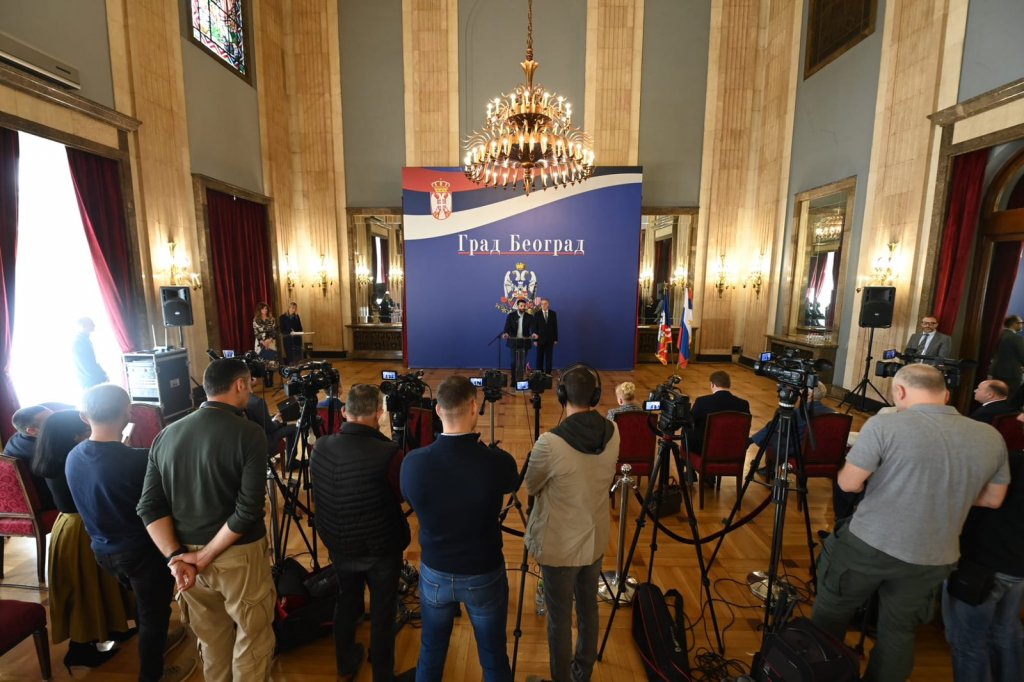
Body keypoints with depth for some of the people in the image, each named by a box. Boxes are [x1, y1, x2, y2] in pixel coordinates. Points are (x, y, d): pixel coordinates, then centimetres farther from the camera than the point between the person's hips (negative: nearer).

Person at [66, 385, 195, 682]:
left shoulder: (73, 458, -9)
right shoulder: (137, 460, -31)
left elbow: (93, 501, 7)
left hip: (102, 548, 7)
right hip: (142, 550, -6)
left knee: (143, 602, 30)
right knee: (153, 611, 17)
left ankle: (154, 642, 53)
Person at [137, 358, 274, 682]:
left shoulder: (166, 435, -1)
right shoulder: (249, 434, -19)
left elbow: (150, 506, -2)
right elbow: (248, 510, -23)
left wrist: (177, 557, -5)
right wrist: (205, 556, -10)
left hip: (186, 556, 6)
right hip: (239, 556, -6)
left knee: (211, 638, 26)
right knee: (253, 636, 15)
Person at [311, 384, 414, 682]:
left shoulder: (320, 447, -13)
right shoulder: (388, 453, -31)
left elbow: (319, 495, 4)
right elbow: (408, 496, -14)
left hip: (338, 545, 5)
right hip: (381, 548, -5)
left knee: (346, 601, 27)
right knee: (383, 613, 16)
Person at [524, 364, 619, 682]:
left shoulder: (550, 442, -29)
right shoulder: (613, 432, -12)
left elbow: (530, 487, -9)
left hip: (560, 546, -5)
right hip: (595, 540, 6)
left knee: (559, 619, 16)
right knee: (588, 609, 25)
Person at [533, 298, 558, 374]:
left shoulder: (553, 313, 4)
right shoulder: (537, 314, 0)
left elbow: (555, 327, 5)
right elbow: (535, 327, -1)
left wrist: (556, 339, 1)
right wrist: (535, 339, -7)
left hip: (550, 339, 1)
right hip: (540, 339, -1)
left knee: (549, 357, 3)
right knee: (540, 357, 5)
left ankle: (548, 373, 9)